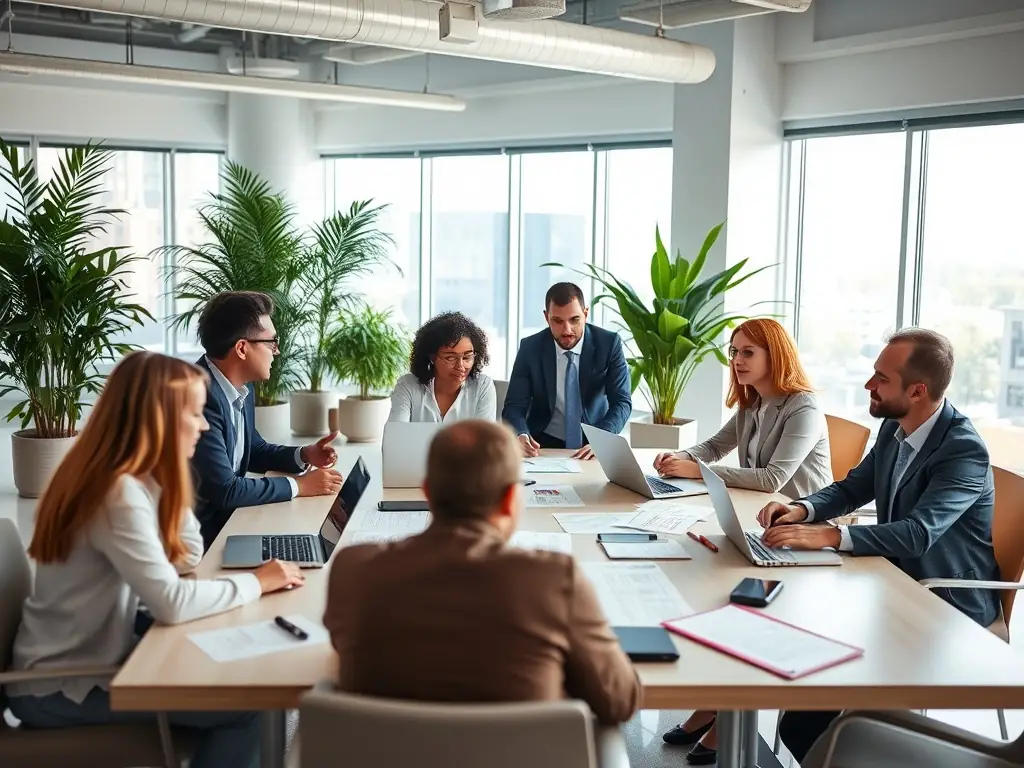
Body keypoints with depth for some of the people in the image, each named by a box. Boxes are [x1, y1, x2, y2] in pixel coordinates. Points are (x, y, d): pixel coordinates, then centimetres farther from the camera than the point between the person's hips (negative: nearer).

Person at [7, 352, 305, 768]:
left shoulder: (132, 478, 3)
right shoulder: (120, 494, -26)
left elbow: (189, 555, 7)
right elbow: (172, 603, -33)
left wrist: (168, 486, -3)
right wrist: (256, 582, -20)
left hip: (87, 657, 9)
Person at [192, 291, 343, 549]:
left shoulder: (240, 388, 3)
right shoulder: (200, 397, -25)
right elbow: (223, 490, -26)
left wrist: (304, 455, 2)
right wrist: (299, 486, -16)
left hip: (227, 517, 8)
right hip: (202, 531, -8)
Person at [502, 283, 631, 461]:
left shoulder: (609, 343, -9)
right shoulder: (530, 348, -7)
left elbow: (622, 402, -11)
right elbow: (514, 406, -8)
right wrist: (521, 436, -31)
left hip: (594, 445, -1)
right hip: (545, 444, 1)